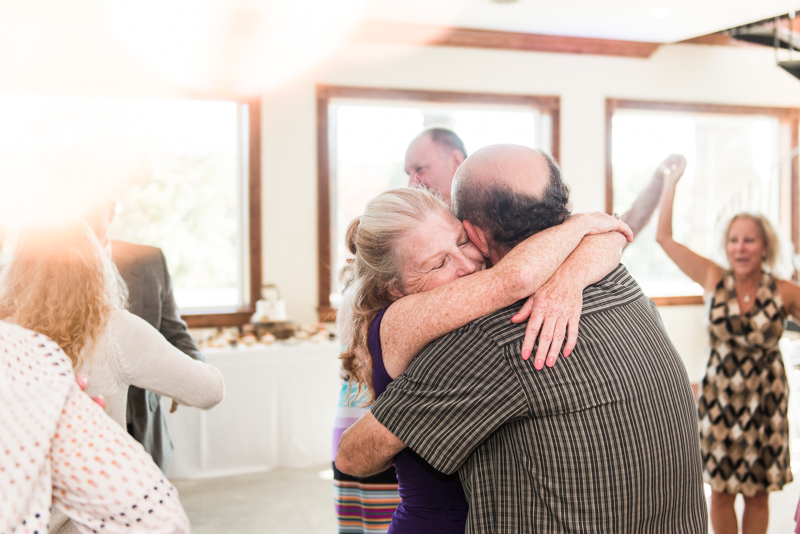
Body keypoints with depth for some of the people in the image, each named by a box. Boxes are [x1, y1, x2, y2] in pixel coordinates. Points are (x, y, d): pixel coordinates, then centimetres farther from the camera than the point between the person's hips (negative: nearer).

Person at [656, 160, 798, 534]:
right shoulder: (714, 281, -4)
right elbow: (664, 237, -5)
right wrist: (671, 182, -8)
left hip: (765, 401, 0)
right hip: (719, 399, 0)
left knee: (758, 491, 10)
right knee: (721, 490, 8)